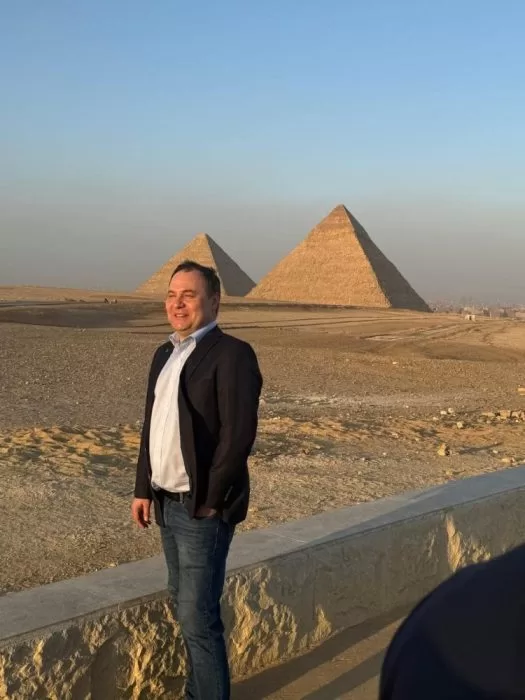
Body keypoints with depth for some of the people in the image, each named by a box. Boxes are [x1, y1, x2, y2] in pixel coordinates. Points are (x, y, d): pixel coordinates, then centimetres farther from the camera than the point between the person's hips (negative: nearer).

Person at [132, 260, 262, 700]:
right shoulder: (164, 355, 12)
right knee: (183, 607, 18)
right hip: (168, 505, 8)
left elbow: (239, 434, -19)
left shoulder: (232, 354, -14)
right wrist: (143, 490, 12)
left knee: (199, 617, -5)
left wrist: (210, 499, -16)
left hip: (202, 509, -8)